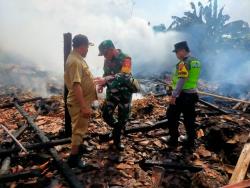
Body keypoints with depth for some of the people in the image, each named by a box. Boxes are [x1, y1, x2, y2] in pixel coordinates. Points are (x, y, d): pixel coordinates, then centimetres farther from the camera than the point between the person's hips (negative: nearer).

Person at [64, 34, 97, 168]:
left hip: (82, 101, 10)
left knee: (81, 128, 24)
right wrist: (84, 107, -31)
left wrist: (97, 81, 31)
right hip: (79, 103, -10)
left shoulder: (77, 58, 9)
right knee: (79, 129, 2)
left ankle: (78, 148, 42)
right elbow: (76, 86, -31)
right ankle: (73, 158, 16)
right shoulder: (75, 61, -24)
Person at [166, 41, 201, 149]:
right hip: (192, 94, 9)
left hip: (182, 95, -8)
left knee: (172, 117, 5)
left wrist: (174, 95, -22)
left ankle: (173, 141, 10)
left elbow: (181, 81, -22)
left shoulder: (184, 63, -16)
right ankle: (190, 142, 21)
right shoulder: (196, 62, 13)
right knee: (189, 119, 13)